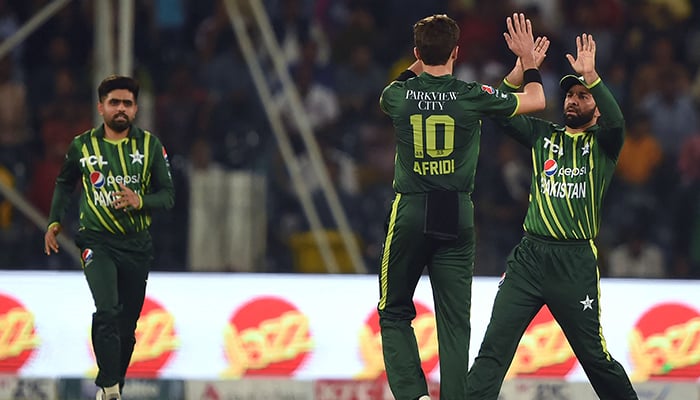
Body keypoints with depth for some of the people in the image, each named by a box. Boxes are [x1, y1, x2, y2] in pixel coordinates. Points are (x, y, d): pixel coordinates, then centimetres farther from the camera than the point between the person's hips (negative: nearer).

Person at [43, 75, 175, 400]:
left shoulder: (150, 145, 1)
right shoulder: (83, 146, 1)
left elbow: (168, 195, 0)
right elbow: (64, 184, 20)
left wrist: (140, 202, -19)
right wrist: (54, 222, 13)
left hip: (137, 245, 2)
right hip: (97, 242, -2)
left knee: (127, 324, 7)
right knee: (107, 311, -23)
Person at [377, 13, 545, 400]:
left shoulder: (398, 95, -2)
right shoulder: (472, 96, -5)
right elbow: (535, 100, 10)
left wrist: (417, 65, 37)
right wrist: (527, 58, 25)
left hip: (410, 215, 0)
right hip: (457, 217, 0)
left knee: (394, 313, 11)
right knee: (455, 321, 4)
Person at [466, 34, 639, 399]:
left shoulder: (602, 144, 5)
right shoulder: (543, 136, 15)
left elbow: (616, 121, -17)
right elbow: (500, 112, 5)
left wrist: (591, 75, -25)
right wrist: (523, 69, -6)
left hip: (575, 263, -3)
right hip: (528, 256, 3)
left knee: (593, 354, 4)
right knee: (494, 347, -6)